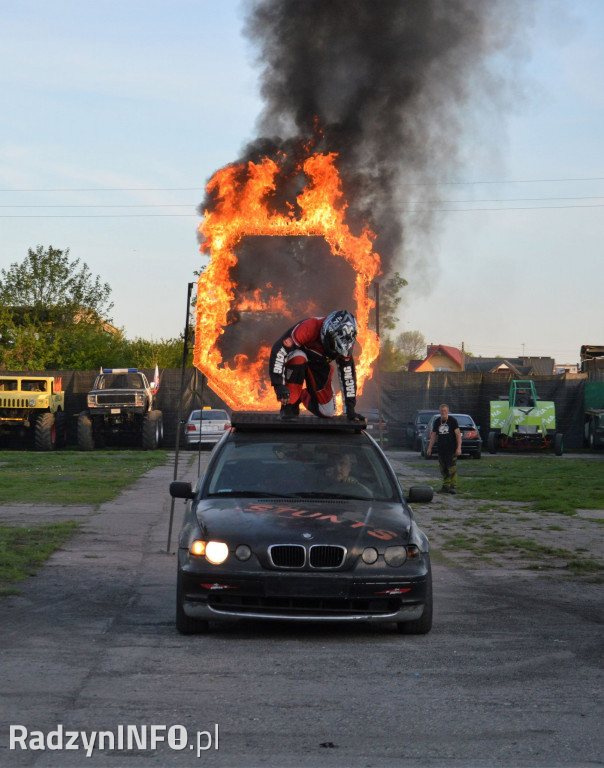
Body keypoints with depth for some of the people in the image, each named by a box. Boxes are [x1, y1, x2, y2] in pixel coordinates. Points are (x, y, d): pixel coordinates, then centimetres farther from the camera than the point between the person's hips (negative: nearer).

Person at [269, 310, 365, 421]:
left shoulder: (344, 342, -22)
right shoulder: (309, 327, -39)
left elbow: (348, 374, -13)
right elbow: (278, 349, -41)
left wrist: (350, 408, -14)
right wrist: (278, 385, -46)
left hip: (319, 365, 4)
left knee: (327, 413, -7)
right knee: (298, 357, -41)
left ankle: (303, 395, 26)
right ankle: (289, 404, -24)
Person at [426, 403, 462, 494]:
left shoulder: (453, 420, -2)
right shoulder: (436, 421, 12)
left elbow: (458, 434, -6)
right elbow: (433, 435, 18)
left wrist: (459, 447, -14)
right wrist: (430, 448, 14)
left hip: (451, 449, -5)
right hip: (441, 449, 5)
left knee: (452, 468, -11)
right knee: (443, 469, 4)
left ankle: (453, 486, -13)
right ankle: (446, 486, 9)